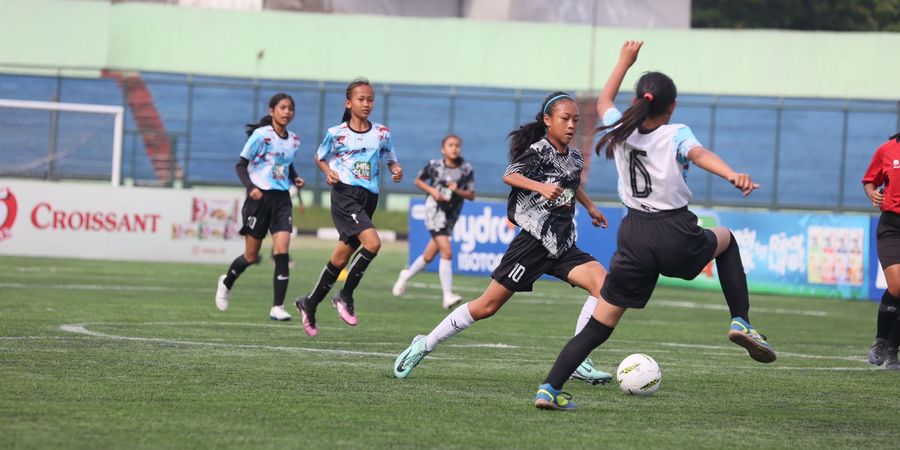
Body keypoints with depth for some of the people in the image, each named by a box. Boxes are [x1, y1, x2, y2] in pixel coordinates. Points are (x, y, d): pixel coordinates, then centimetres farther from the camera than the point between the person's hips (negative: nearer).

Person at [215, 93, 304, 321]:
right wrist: (250, 187, -21)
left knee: (282, 252, -12)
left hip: (282, 199, 4)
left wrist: (295, 178, 5)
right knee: (251, 256, 5)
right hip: (260, 197, -4)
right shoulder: (261, 135, -9)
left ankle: (277, 307, -11)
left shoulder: (293, 141, 8)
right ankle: (226, 283, 36)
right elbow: (241, 165, -7)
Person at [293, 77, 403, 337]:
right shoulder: (336, 134, 0)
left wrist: (396, 170, -4)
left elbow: (390, 160, 18)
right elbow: (320, 158, 13)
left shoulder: (381, 134, 8)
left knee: (340, 259, 7)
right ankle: (345, 296, -11)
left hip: (368, 198, 5)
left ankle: (309, 304, 23)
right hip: (345, 194, -5)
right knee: (372, 242, -25)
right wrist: (328, 172, -6)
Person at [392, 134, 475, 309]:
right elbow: (418, 181, 10)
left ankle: (407, 275, 42)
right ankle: (448, 296, -18)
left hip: (451, 215, 4)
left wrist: (458, 191, -18)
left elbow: (471, 195, 1)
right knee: (447, 252, -18)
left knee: (429, 256, 14)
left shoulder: (467, 169, -2)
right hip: (435, 211, -4)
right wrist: (432, 190, -7)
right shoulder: (434, 165, -5)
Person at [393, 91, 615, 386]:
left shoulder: (575, 157, 11)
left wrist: (590, 207, 33)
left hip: (564, 246, 6)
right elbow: (510, 176, -26)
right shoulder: (538, 150, -10)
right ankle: (424, 345, 12)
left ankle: (577, 361, -14)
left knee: (602, 282, -17)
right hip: (534, 241, -6)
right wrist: (541, 187, -40)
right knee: (488, 305, -4)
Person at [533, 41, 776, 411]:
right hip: (677, 238, -3)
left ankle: (550, 388, -9)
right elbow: (700, 155, -29)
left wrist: (625, 60, 37)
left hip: (634, 239, 3)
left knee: (599, 325, 7)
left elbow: (604, 102, 28)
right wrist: (733, 176, -47)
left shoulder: (622, 131, 6)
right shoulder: (676, 135, -6)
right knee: (725, 240, 31)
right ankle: (740, 321, 16)